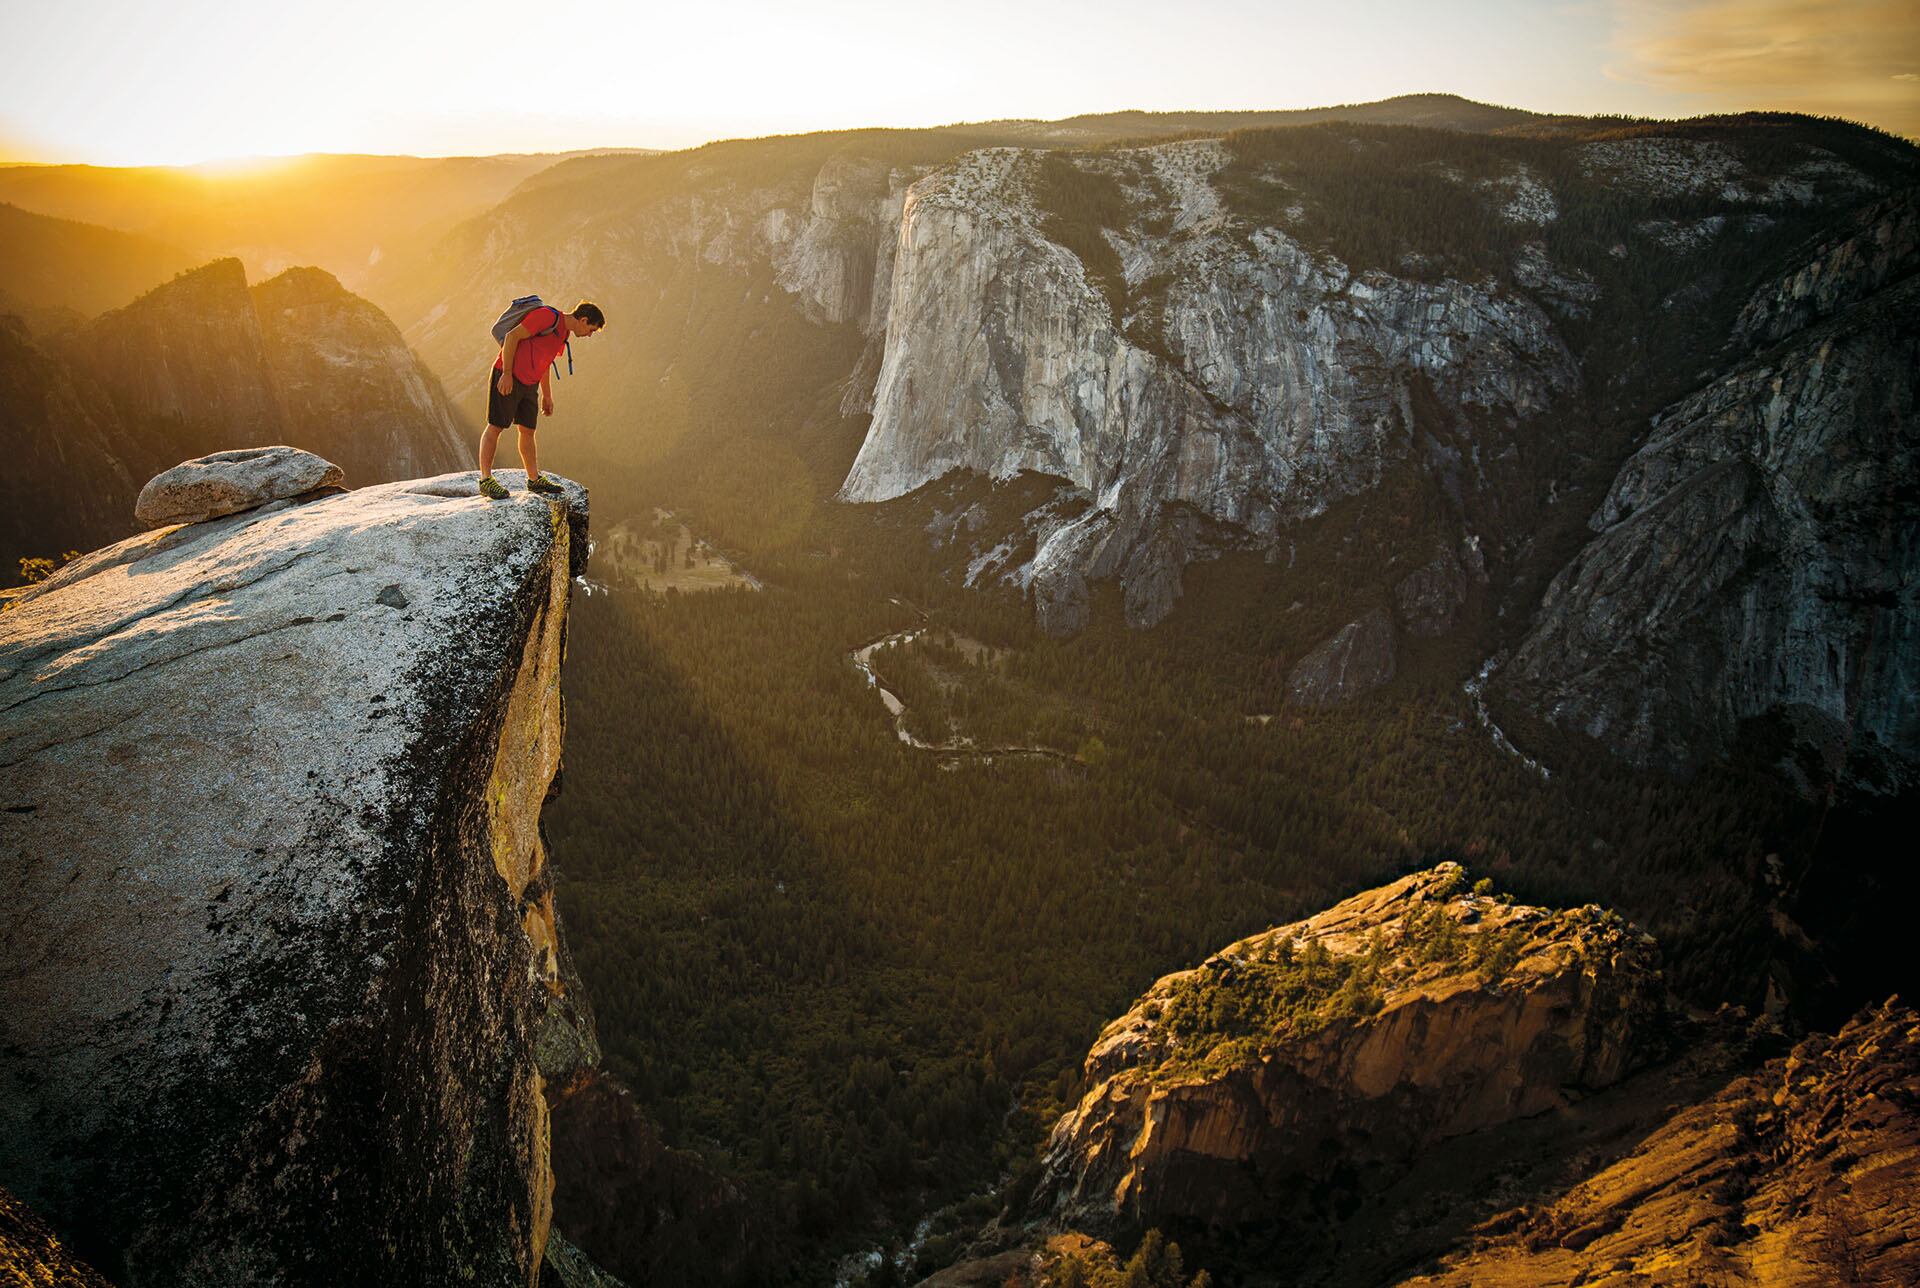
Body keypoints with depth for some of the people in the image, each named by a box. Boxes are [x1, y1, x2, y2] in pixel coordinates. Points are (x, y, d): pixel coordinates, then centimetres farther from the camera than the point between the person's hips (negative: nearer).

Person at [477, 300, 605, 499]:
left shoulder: (564, 333, 14)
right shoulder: (548, 316, -15)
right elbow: (512, 336, -18)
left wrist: (547, 396, 26)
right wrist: (507, 373, -20)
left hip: (529, 384, 9)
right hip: (507, 378, -9)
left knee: (528, 430, 11)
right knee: (495, 427, -4)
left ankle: (534, 479, 17)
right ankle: (485, 481, -2)